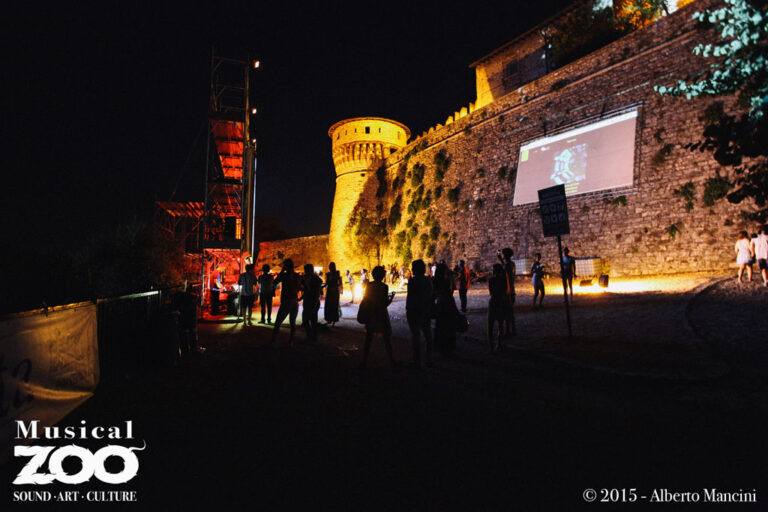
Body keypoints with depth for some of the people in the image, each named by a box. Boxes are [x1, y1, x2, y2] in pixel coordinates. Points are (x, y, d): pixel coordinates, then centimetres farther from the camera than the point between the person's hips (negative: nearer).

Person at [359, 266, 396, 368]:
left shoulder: (369, 285, -1)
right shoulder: (384, 287, -14)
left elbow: (365, 300, 5)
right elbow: (385, 304, -13)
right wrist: (391, 297, 4)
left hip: (370, 315, 4)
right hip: (381, 315, -4)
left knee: (368, 339, 11)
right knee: (387, 339, 7)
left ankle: (364, 361, 11)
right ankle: (392, 361, 10)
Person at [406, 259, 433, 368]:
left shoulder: (412, 281, -15)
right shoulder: (428, 280, 2)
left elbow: (409, 297, -14)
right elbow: (430, 296, 7)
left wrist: (407, 310, -4)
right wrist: (428, 309, 15)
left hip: (414, 311, -5)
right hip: (426, 311, 5)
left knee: (416, 336, 2)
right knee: (428, 335, 14)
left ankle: (417, 362, 5)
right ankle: (429, 360, 20)